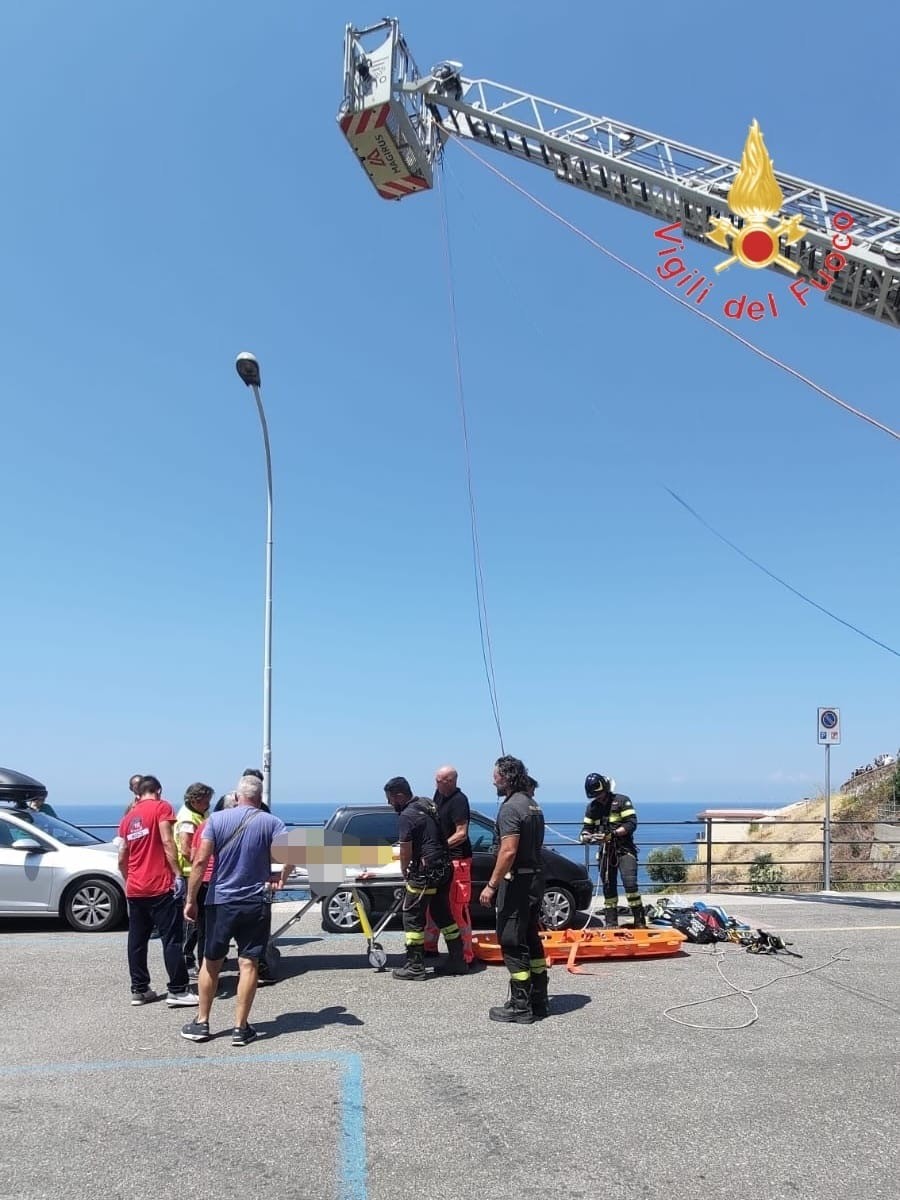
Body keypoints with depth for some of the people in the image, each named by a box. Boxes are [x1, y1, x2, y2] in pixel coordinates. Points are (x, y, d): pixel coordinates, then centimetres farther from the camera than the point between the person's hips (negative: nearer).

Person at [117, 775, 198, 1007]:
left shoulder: (128, 817, 15)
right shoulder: (161, 807, -4)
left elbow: (122, 859, 18)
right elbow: (167, 843, -15)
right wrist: (178, 874, -14)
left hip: (134, 889, 7)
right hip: (160, 886, -7)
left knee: (137, 940, 11)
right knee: (172, 938, -4)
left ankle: (139, 989, 16)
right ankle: (178, 991, -4)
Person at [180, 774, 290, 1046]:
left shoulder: (217, 819, -2)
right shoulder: (270, 822, -2)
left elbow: (200, 861, -10)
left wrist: (190, 899, -6)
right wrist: (282, 880, -3)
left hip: (220, 901, 1)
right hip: (255, 903, -1)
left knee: (211, 963, 14)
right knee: (248, 965, 5)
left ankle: (201, 1023, 23)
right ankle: (241, 1028, 8)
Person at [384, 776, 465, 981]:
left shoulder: (407, 816, -16)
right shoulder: (428, 803, 9)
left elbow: (405, 852, -12)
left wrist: (405, 874, 3)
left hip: (425, 871, -9)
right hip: (444, 868, 9)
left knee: (412, 916, 1)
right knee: (443, 913, 17)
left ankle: (415, 966, 5)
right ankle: (457, 960, 22)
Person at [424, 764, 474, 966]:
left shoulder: (459, 800, -17)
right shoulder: (439, 795, 9)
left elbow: (462, 834, -20)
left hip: (456, 860, -9)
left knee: (458, 908, -7)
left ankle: (465, 954, 0)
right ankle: (430, 947, 28)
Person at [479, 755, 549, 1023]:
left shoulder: (511, 807, -17)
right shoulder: (533, 804, 14)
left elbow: (508, 851, -24)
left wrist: (492, 885, -20)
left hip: (516, 882, -10)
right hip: (535, 879, 10)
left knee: (512, 943, -3)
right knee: (531, 940, 16)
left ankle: (521, 1007, 1)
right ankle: (539, 1001, 23)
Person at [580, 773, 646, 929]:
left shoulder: (622, 801, -6)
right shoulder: (592, 807, 10)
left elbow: (631, 824, -14)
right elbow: (587, 827, 12)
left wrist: (612, 834, -24)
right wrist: (585, 835, -12)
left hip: (624, 849, -5)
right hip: (605, 850, 5)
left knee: (630, 883, -17)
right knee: (608, 887, 8)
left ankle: (640, 921, -10)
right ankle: (611, 923, 17)